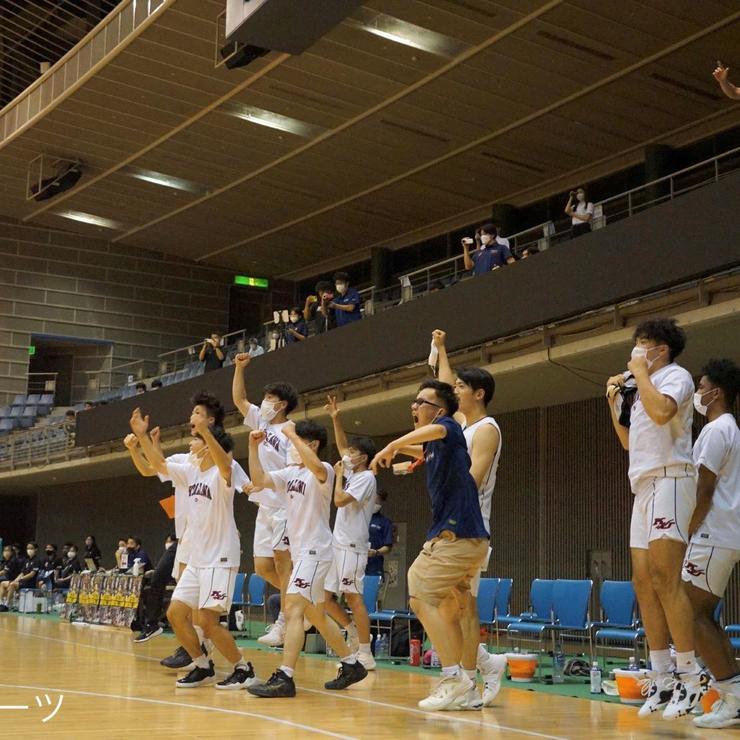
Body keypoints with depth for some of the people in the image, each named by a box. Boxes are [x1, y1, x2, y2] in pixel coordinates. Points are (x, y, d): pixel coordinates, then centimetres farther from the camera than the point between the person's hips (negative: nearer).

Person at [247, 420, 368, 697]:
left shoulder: (324, 471, -11)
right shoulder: (290, 473, 12)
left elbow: (316, 467, -36)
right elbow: (259, 480, 2)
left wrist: (292, 434, -30)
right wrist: (253, 446, -7)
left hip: (315, 551, -10)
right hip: (300, 552, 10)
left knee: (293, 609, -18)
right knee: (315, 615, 17)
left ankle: (284, 678, -20)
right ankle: (351, 665, 30)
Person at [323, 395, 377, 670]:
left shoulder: (366, 477, -9)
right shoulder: (352, 473, 15)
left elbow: (340, 500, -17)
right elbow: (342, 446, 25)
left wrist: (339, 475, -3)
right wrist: (335, 418, 16)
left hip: (352, 546, -9)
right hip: (337, 544, 9)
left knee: (353, 596, -11)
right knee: (325, 597, 9)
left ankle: (365, 654, -9)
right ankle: (354, 633, 21)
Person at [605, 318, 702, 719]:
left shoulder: (676, 376, -2)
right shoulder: (645, 388, 23)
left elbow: (662, 412, -24)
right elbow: (628, 441, 28)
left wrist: (640, 374, -11)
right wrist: (614, 400, 18)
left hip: (668, 481, -9)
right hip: (644, 487, 9)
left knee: (664, 578, -17)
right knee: (644, 582, 3)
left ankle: (689, 676, -15)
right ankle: (661, 678, 6)